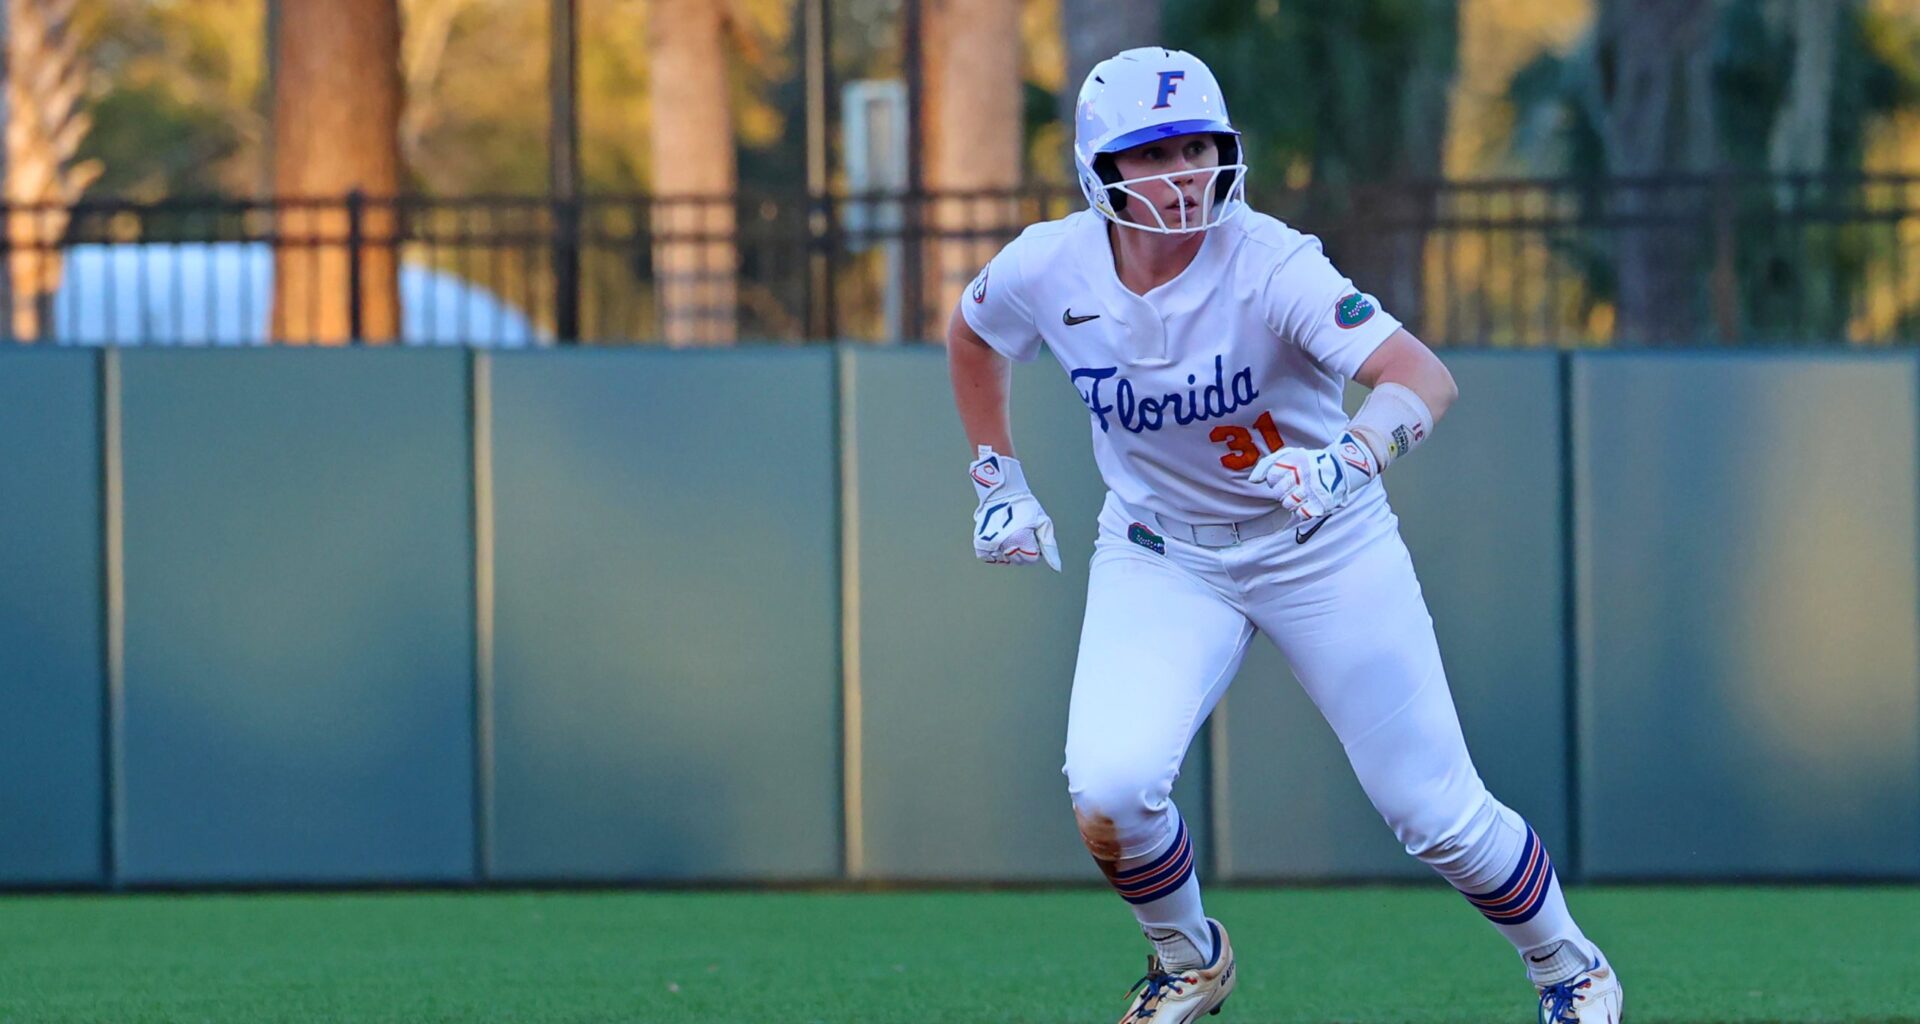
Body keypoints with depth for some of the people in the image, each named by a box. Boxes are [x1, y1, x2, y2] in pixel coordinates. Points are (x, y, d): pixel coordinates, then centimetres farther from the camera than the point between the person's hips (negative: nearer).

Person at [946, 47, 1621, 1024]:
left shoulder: (1270, 265, -28)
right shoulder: (1049, 269, -15)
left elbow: (1425, 377, -41)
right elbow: (971, 337, 10)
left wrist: (1349, 458, -59)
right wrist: (997, 482, 8)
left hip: (1321, 544, -2)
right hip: (1159, 557, 2)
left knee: (1436, 813, -1)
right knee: (1108, 793, -19)